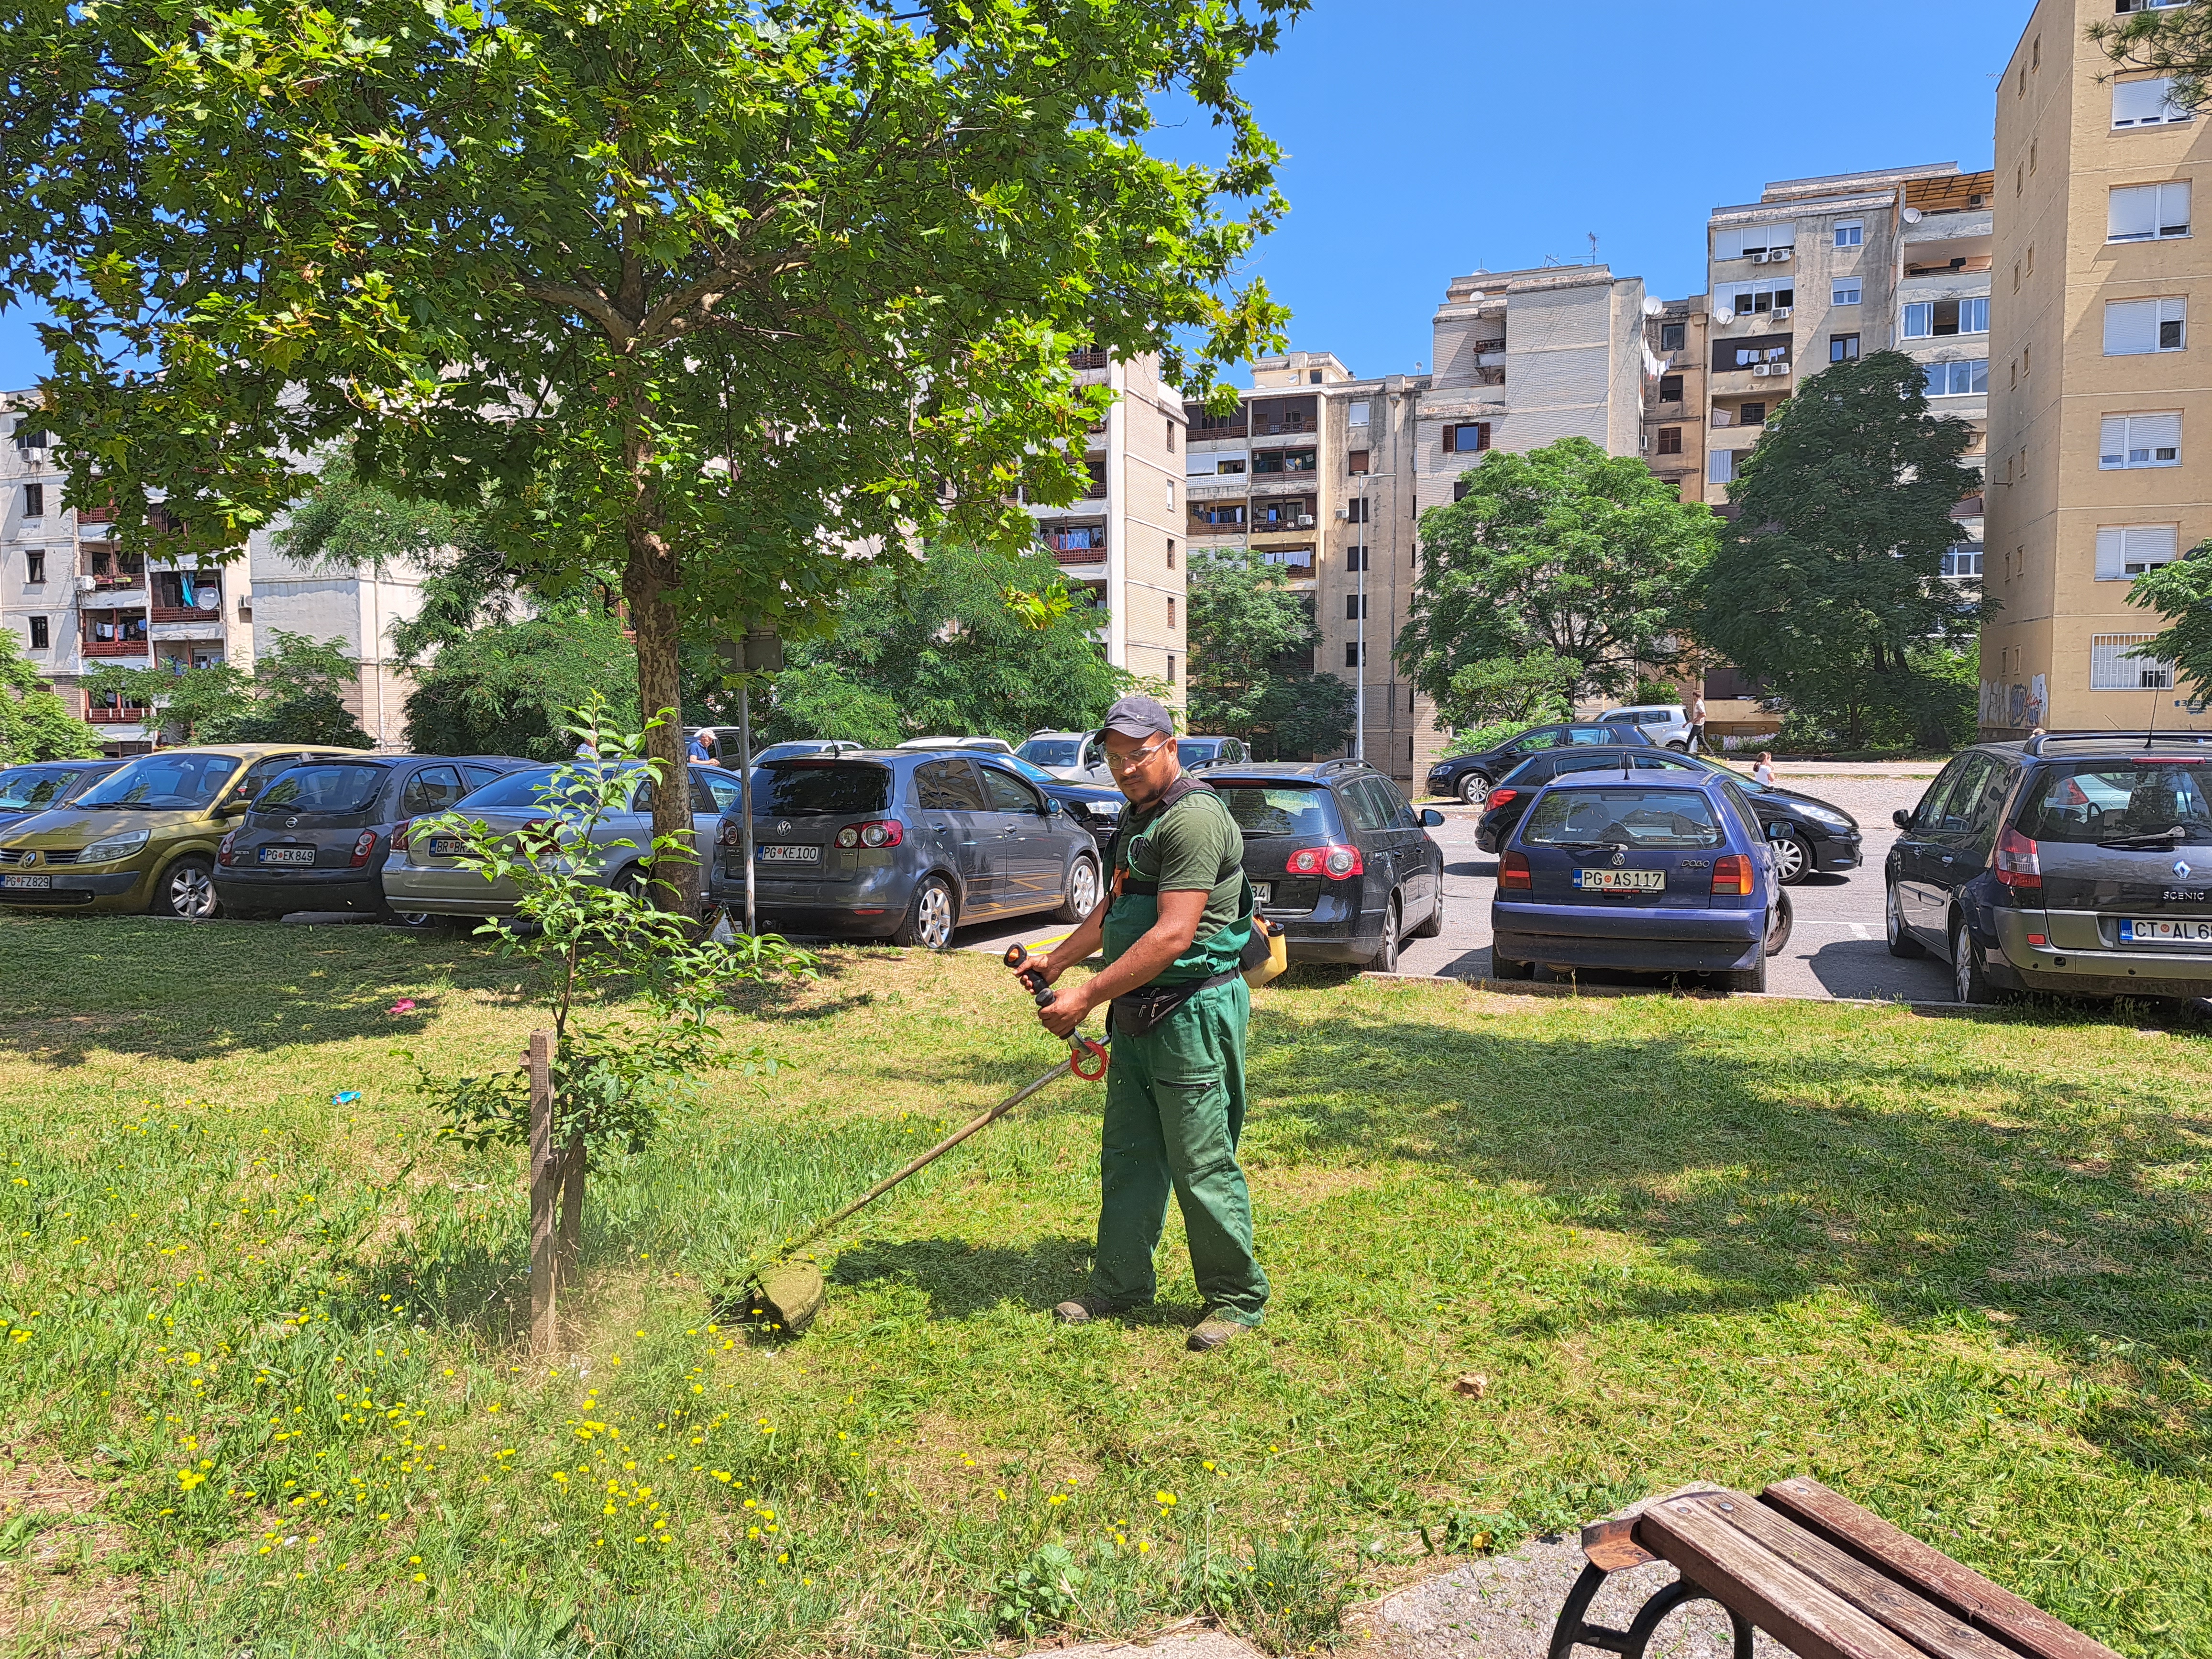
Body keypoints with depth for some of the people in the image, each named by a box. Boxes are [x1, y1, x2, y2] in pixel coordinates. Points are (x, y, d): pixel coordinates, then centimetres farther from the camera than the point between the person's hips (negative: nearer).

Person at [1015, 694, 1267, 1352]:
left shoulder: (1194, 818, -18)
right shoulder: (1138, 817, 15)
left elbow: (1172, 935, -25)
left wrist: (1088, 994, -24)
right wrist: (1055, 963, 18)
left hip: (1192, 1012, -10)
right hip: (1138, 1012, 10)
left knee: (1201, 1166, -1)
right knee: (1127, 1156, 16)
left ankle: (1237, 1299, 15)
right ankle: (1121, 1283, 29)